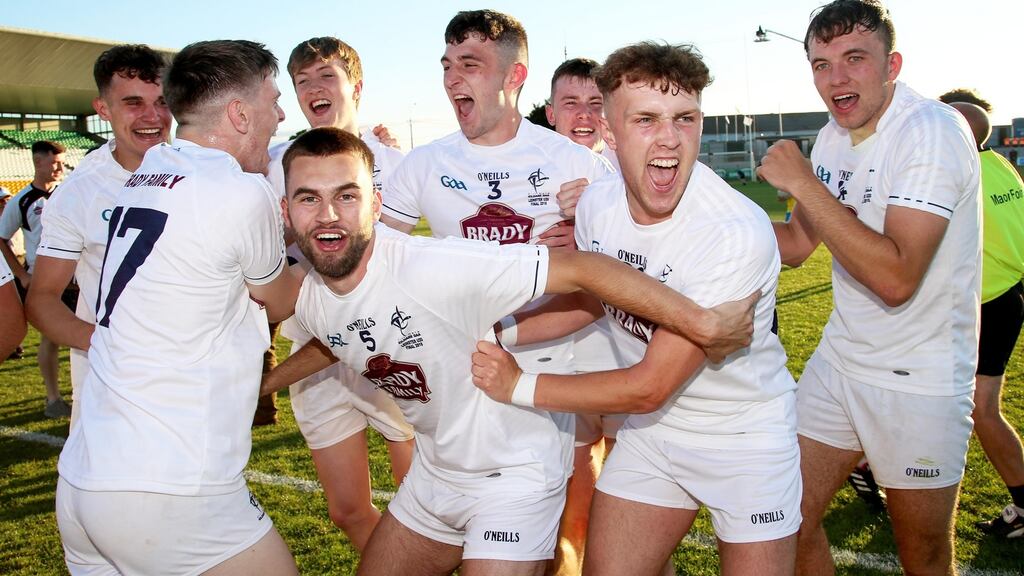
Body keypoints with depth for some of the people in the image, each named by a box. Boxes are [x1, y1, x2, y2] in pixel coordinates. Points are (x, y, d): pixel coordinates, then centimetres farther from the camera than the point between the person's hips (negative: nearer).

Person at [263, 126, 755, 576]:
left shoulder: (432, 268, -32)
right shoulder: (310, 301, -7)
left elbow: (580, 269, -35)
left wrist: (704, 325, -38)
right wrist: (263, 382, 16)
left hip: (515, 473, -7)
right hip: (433, 472, 7)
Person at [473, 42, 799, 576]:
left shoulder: (736, 233, -30)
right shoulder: (595, 203, -11)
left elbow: (648, 387, -25)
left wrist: (518, 385, -17)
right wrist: (499, 331, 0)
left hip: (746, 435, -4)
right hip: (652, 425, 5)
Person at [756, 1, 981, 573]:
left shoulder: (933, 130, -20)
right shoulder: (834, 137, 4)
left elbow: (896, 278, -30)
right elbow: (796, 244, 12)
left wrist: (803, 183, -26)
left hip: (920, 379, -6)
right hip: (838, 361, 7)